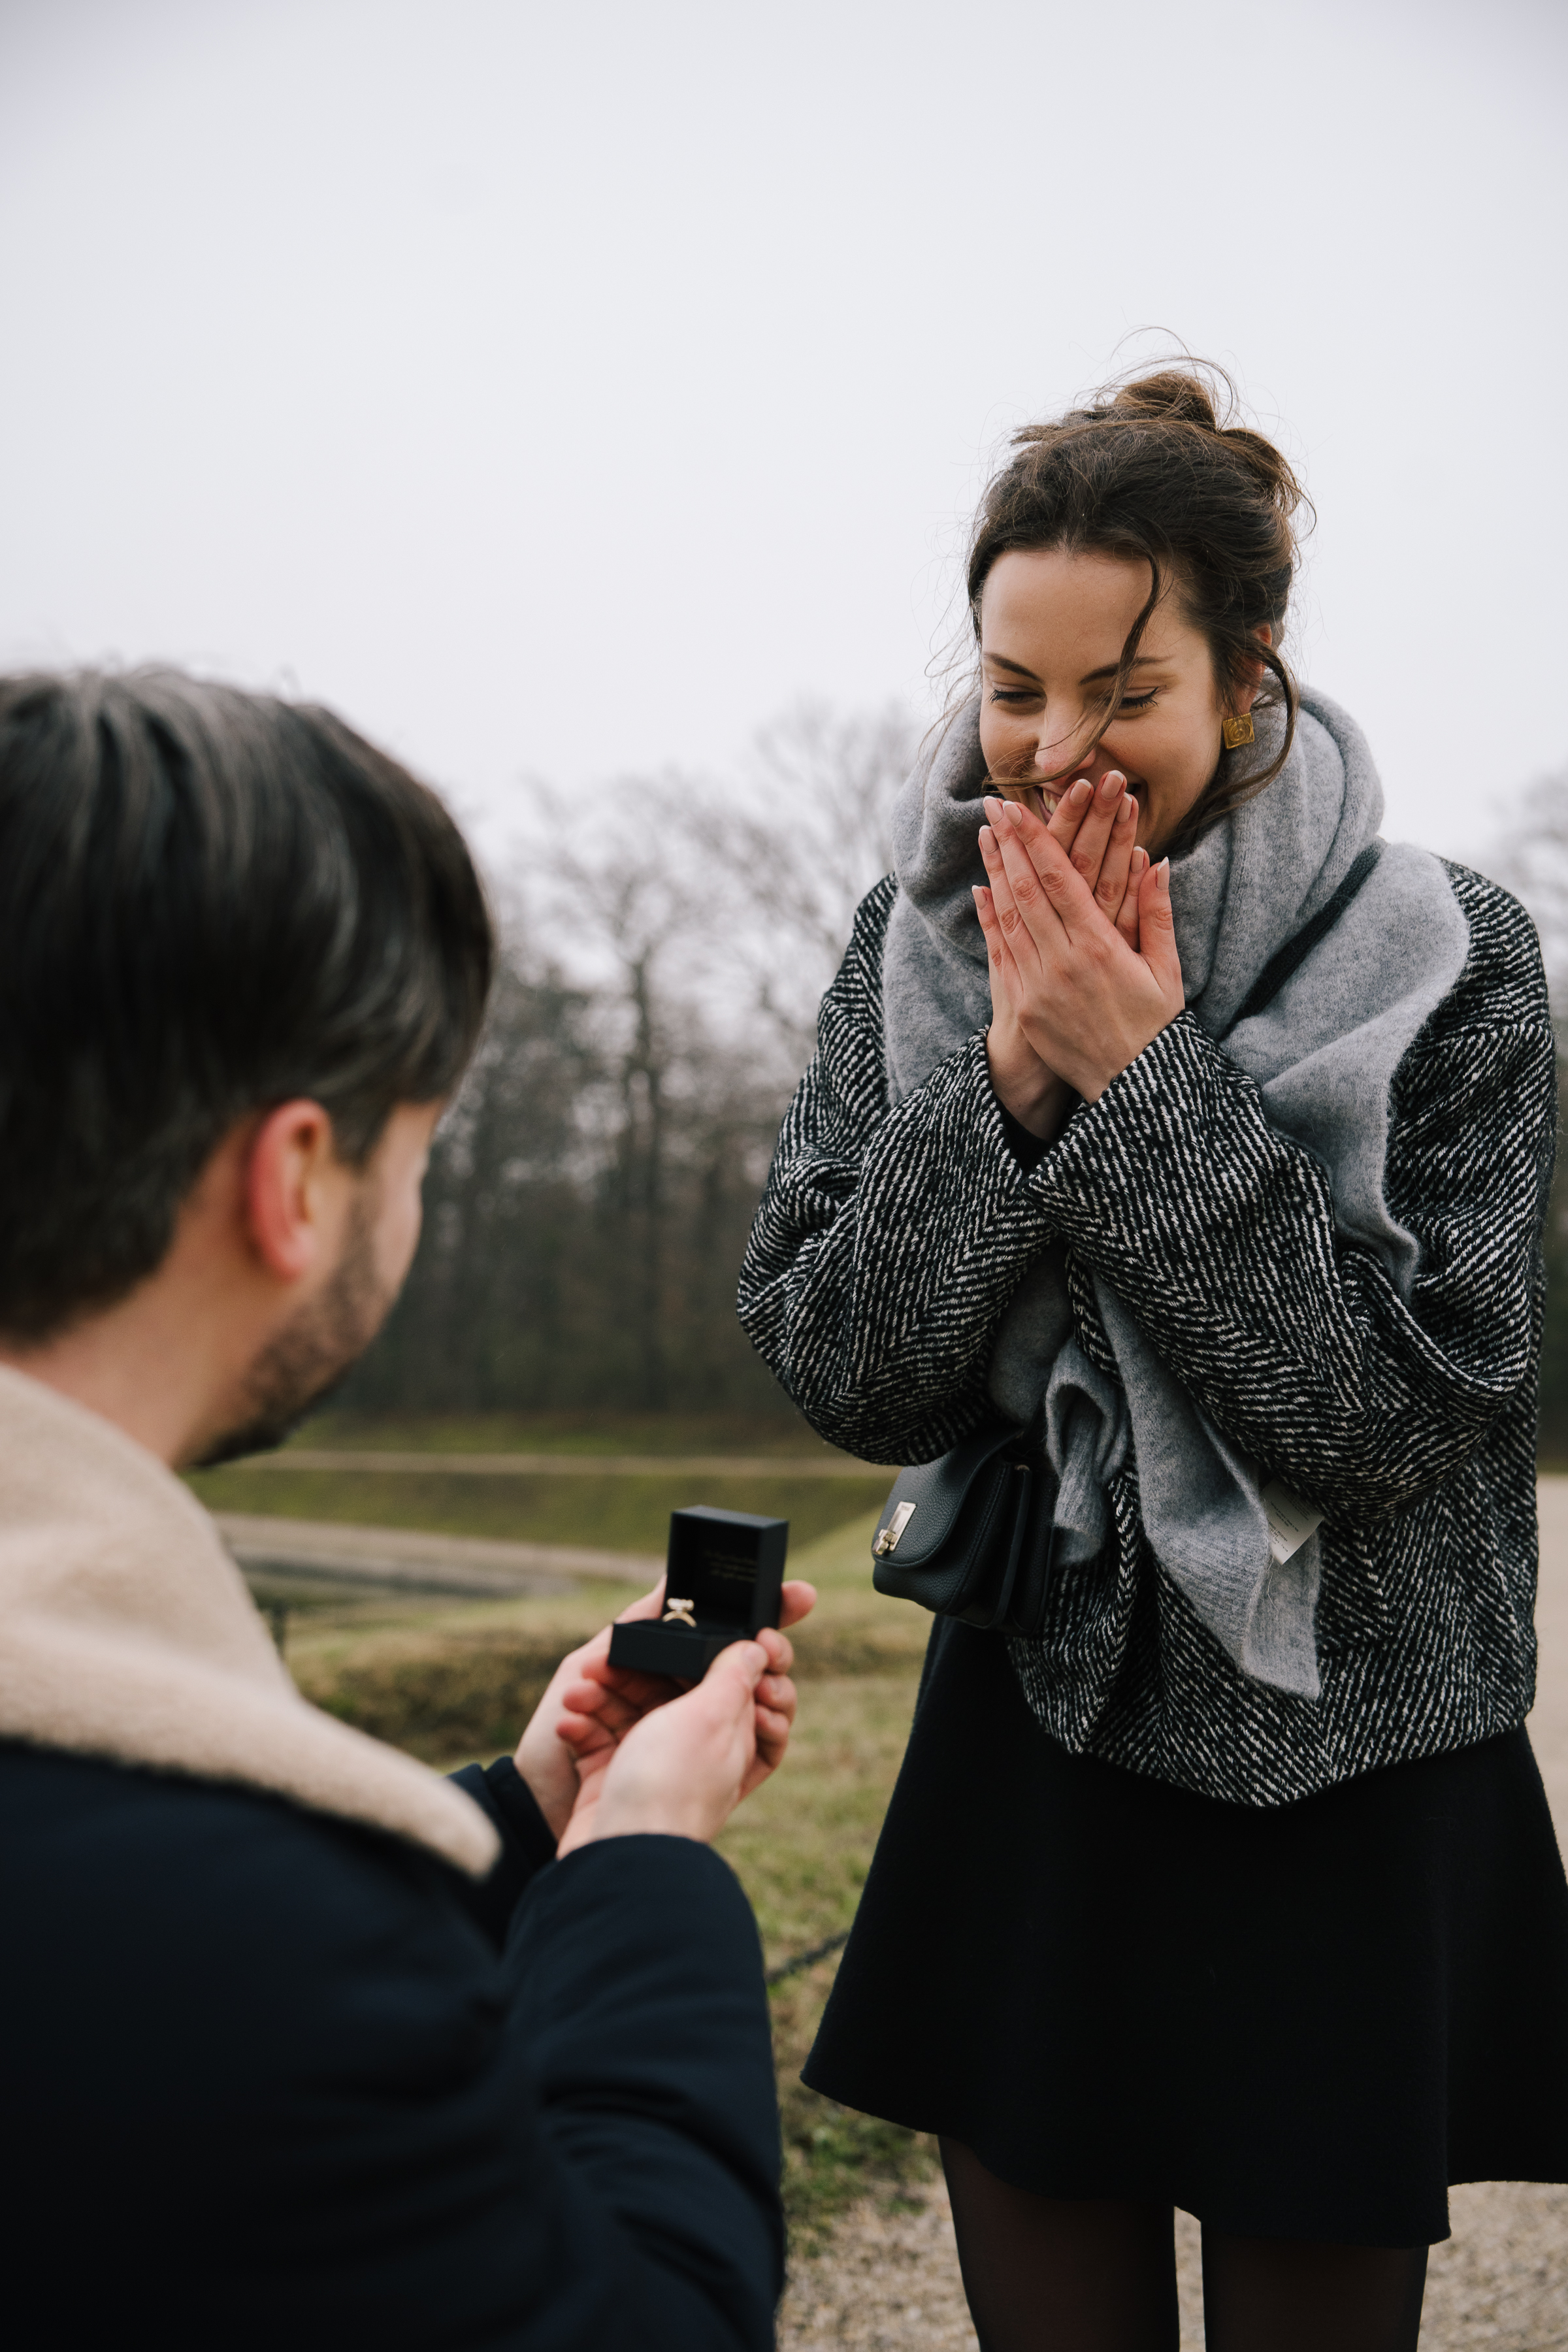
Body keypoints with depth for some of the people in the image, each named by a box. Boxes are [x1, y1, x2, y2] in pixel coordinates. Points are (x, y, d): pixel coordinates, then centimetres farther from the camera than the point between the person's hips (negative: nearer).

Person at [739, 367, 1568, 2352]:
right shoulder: (922, 939, -3)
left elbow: (1390, 1411, -18)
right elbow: (839, 1376, -7)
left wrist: (1146, 1080, -24)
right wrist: (1011, 1078, -20)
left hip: (1349, 1778, -2)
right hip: (1032, 1759, 3)